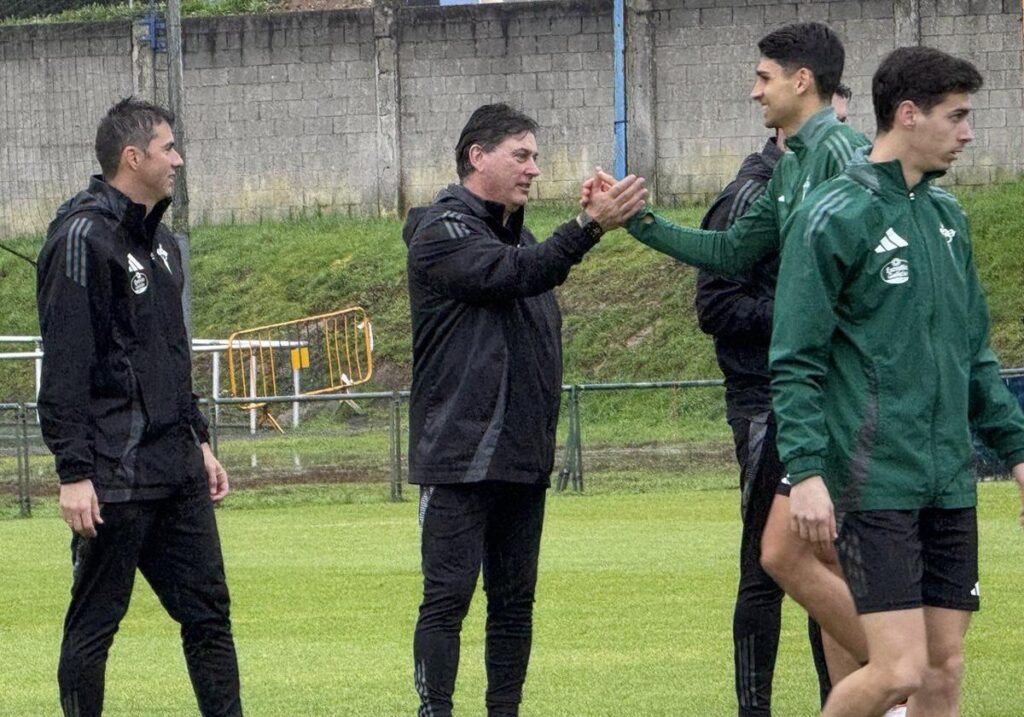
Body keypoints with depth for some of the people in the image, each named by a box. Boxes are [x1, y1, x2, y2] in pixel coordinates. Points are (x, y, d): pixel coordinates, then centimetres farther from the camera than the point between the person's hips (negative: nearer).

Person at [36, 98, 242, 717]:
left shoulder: (160, 240, 16)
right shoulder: (84, 237, -12)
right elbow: (65, 366, -16)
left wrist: (199, 443, 21)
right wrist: (74, 472, -20)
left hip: (177, 470, 9)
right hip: (114, 476, -9)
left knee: (208, 611, 8)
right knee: (94, 621, -1)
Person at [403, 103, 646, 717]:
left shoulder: (516, 233, 20)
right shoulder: (443, 230, -6)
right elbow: (512, 275, -23)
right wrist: (591, 226, -31)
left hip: (524, 457, 8)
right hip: (459, 455, -8)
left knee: (515, 599, 9)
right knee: (448, 597, -9)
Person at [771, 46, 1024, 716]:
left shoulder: (947, 215, 14)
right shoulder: (835, 216, -8)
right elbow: (796, 361, -10)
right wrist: (807, 471, -17)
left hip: (950, 482, 7)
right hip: (875, 480, -7)